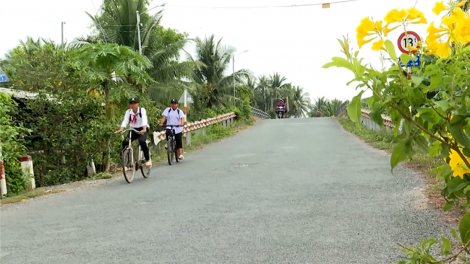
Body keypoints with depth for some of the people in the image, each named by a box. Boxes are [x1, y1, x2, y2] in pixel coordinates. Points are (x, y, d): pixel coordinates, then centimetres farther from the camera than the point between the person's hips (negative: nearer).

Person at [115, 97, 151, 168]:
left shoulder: (142, 110, -12)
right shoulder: (128, 112, -4)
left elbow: (144, 120, -28)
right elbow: (125, 121, -19)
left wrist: (144, 129, -47)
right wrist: (121, 129, -38)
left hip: (142, 129, -3)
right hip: (133, 130, 3)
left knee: (142, 141, -33)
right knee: (125, 142, -21)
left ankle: (148, 159, -13)